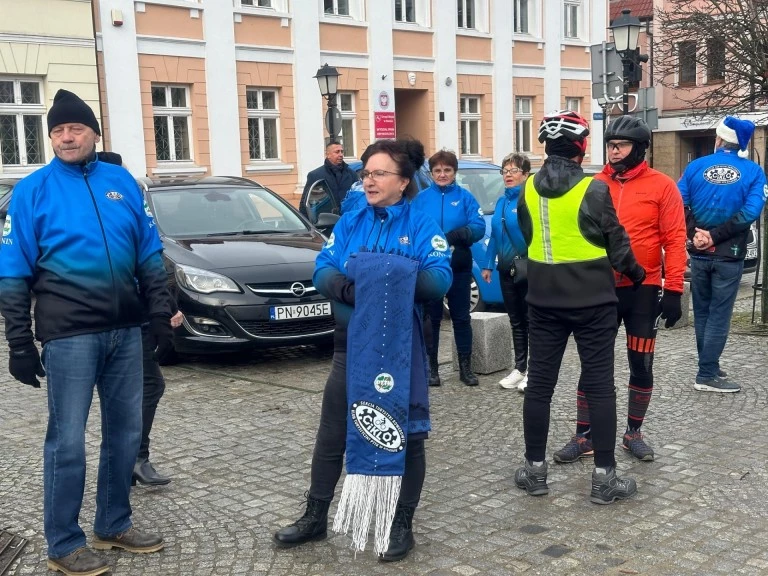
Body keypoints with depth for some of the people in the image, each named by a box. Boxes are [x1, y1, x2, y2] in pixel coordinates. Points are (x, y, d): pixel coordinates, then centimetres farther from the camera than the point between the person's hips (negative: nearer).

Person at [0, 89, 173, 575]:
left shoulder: (122, 181, 8)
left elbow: (150, 253, 12)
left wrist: (161, 313, 6)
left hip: (125, 330, 5)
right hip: (69, 335, -4)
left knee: (126, 432, 12)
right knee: (68, 441, 0)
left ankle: (115, 525, 28)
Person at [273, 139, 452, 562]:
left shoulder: (420, 225, -5)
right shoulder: (349, 223, 7)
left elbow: (439, 280, -17)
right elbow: (323, 271, -2)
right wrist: (347, 288, -23)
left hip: (400, 347, -4)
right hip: (351, 344, 4)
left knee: (405, 435, 7)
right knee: (331, 433, 11)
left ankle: (402, 524, 23)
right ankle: (315, 516, 28)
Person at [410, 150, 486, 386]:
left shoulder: (465, 197, 1)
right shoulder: (421, 199, 1)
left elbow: (478, 227, -8)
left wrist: (455, 235, -24)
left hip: (459, 267, 0)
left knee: (461, 317, 8)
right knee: (431, 318, 8)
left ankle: (465, 367, 18)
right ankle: (431, 367, 17)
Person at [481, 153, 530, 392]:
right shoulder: (501, 202, 12)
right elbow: (495, 236, 16)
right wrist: (488, 265, 13)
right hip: (507, 269, 8)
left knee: (530, 320, 1)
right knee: (516, 320, 14)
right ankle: (519, 368, 24)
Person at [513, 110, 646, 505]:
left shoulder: (528, 190, 0)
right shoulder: (594, 190, -13)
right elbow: (616, 244, -6)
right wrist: (636, 273, 13)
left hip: (543, 302, 4)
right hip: (593, 302, -4)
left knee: (539, 383, 10)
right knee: (599, 385, 3)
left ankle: (535, 469, 17)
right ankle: (604, 476, 7)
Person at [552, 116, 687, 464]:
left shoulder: (662, 186, -4)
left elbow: (674, 240, -6)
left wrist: (673, 291, -11)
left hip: (644, 291, -1)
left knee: (641, 365, 9)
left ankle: (633, 433, 26)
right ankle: (583, 435, 16)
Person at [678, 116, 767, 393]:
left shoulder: (696, 166, 2)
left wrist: (695, 234, -9)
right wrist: (715, 236, -14)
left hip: (699, 254, 2)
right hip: (729, 255, -2)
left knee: (702, 313, 15)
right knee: (719, 315, 3)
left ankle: (710, 368, 24)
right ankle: (707, 375, 3)